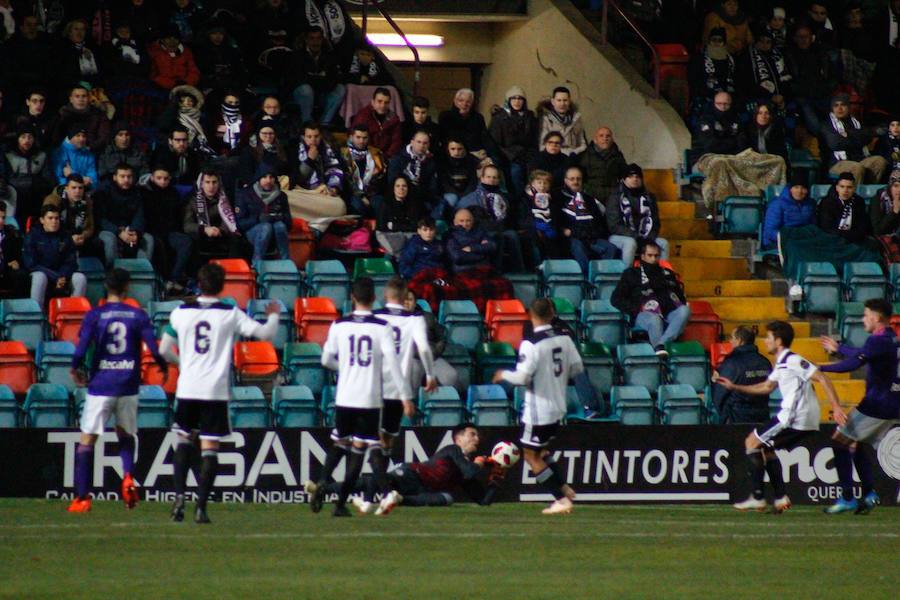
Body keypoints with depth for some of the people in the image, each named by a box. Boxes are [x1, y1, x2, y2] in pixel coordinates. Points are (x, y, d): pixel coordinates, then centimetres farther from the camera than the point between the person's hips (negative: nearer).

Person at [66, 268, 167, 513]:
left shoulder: (94, 315, -3)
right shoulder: (138, 316, 0)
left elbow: (81, 349, -11)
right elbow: (154, 349, -5)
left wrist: (75, 369, 8)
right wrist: (164, 369, 14)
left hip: (100, 385, -2)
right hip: (128, 387, 2)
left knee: (87, 440, 4)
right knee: (126, 435, 21)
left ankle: (82, 497, -2)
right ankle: (128, 477, -6)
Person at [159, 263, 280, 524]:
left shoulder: (181, 312, 3)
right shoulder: (230, 314, -3)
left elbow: (164, 350, 11)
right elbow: (265, 333, -5)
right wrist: (273, 315, 17)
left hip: (187, 389, 2)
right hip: (216, 390, -2)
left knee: (183, 441, 19)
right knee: (210, 449, 1)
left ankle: (179, 495, 3)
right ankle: (201, 507, -6)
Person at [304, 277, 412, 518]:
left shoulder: (339, 326, 0)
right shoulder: (382, 328, -7)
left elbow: (326, 360, 9)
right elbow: (393, 364, -11)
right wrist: (405, 396, -8)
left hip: (344, 397, 2)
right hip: (370, 398, -2)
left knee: (339, 443, 18)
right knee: (358, 449, 5)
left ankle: (322, 483, -7)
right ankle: (341, 503, 1)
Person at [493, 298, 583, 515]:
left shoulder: (531, 344, -19)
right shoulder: (564, 339, 0)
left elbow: (522, 376, -22)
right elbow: (577, 367, 7)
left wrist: (503, 375, -2)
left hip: (538, 410, -7)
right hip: (559, 408, 7)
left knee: (531, 455, 4)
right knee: (542, 450, 25)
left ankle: (561, 499, -1)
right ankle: (563, 487, 13)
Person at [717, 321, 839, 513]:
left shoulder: (793, 361, -12)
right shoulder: (781, 364, 19)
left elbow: (822, 379, -17)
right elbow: (766, 387, 34)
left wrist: (836, 407, -23)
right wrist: (735, 387, 32)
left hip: (795, 418, -10)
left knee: (752, 443, -2)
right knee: (766, 448, 22)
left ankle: (757, 497, -7)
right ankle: (780, 498, 12)